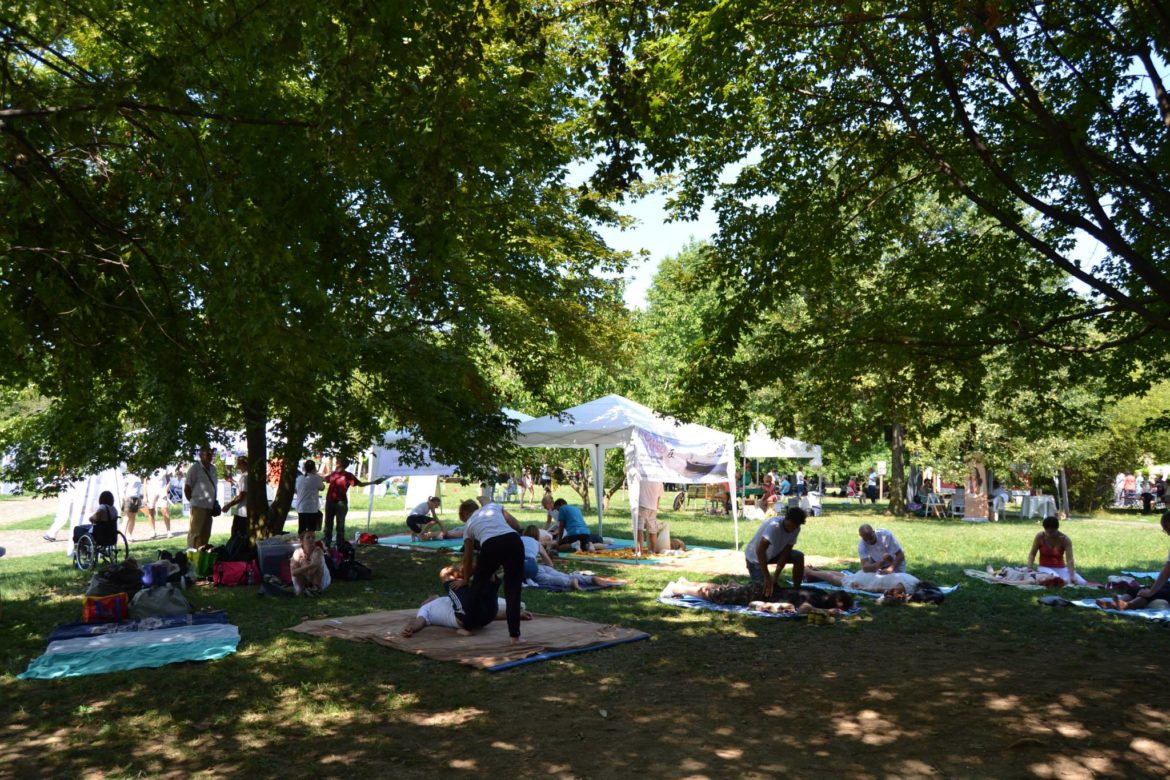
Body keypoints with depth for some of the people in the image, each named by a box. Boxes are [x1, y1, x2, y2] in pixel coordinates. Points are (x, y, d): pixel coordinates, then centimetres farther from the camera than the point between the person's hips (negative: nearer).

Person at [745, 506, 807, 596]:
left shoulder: (796, 530, -15)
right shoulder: (774, 526, -35)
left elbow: (785, 552, -13)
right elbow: (760, 551, -44)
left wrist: (776, 576, -22)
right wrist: (767, 578, -44)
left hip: (773, 553, 6)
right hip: (755, 557, -6)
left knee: (799, 557, -12)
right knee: (766, 589, -17)